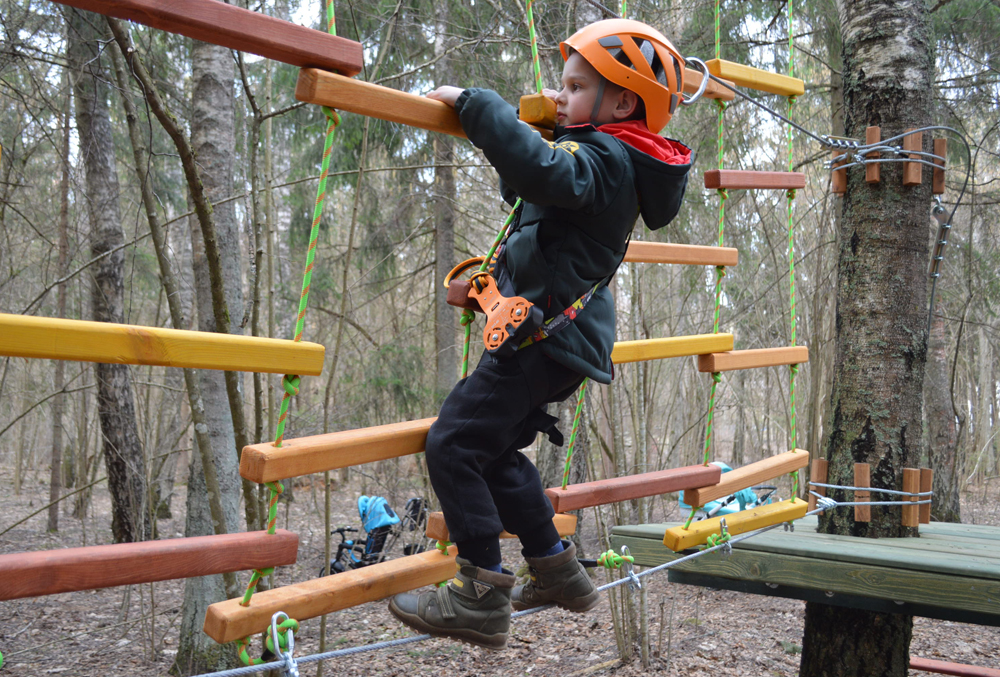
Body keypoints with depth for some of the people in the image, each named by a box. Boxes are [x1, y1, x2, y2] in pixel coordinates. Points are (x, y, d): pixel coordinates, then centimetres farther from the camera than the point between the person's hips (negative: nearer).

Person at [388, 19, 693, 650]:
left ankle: (483, 598, -5)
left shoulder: (602, 159, -15)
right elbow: (523, 188, 29)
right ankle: (558, 570, 28)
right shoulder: (616, 161, 16)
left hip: (547, 334, -11)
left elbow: (538, 170, -37)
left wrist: (474, 102, -24)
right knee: (497, 451, 19)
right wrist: (553, 126, 14)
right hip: (564, 334, 11)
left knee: (455, 445, -10)